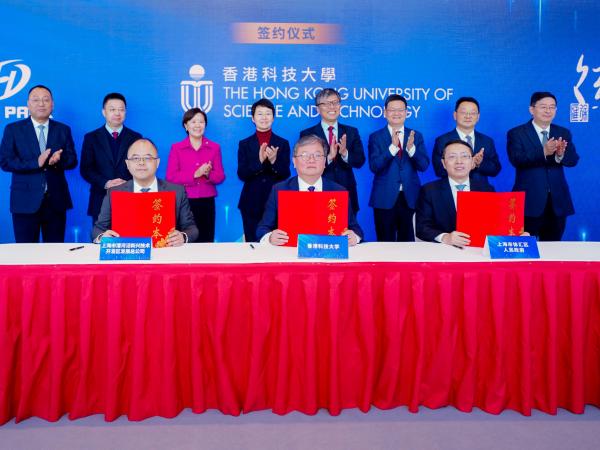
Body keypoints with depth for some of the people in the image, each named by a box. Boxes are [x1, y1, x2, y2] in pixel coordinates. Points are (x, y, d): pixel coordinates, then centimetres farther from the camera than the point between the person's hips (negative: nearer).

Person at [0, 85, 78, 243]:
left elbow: (72, 160, 6)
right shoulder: (13, 129, 4)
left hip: (56, 201, 2)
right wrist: (36, 163, -20)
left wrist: (59, 159, -18)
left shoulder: (63, 130, 10)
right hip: (25, 201, -2)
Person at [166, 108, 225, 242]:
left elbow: (220, 177, 6)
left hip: (206, 202, 1)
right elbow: (170, 177, -4)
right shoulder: (176, 148, 4)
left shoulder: (214, 147, 8)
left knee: (206, 241, 1)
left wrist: (208, 174, -16)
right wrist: (195, 174, -16)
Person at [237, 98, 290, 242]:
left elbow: (285, 175, -1)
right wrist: (259, 160, -19)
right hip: (252, 203, 0)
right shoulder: (244, 144, 6)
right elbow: (242, 175, -4)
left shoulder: (283, 143, 6)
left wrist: (274, 160, -19)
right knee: (252, 243, 4)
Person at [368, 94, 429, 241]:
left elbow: (423, 166, -2)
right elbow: (374, 166, -10)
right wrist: (393, 147, -22)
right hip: (385, 199, -2)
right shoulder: (376, 137, 2)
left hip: (410, 198, 2)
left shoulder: (416, 136, 8)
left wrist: (411, 148, -19)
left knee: (408, 242, 9)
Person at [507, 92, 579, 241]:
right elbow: (516, 159, -17)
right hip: (529, 201, -4)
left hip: (557, 202, 4)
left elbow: (573, 160, -2)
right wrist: (543, 152, -31)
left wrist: (560, 154, -25)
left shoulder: (564, 133, 11)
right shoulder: (516, 133, -1)